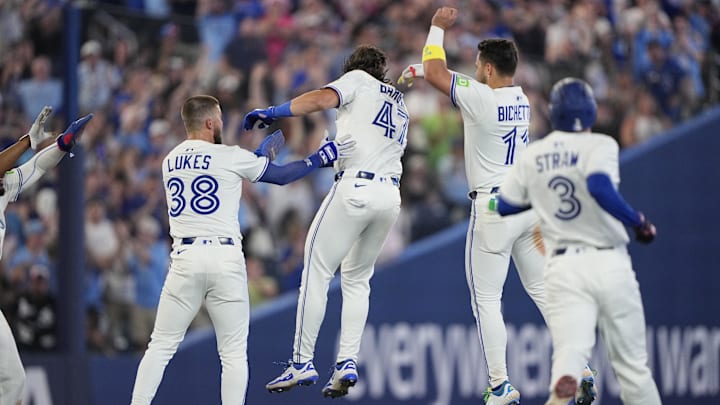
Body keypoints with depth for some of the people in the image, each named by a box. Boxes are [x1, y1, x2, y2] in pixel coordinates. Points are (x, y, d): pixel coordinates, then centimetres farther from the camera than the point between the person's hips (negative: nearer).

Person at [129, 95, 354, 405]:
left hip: (185, 259, 3)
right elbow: (281, 175, 9)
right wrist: (321, 158, 21)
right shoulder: (231, 157, 0)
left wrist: (258, 157, 31)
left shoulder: (170, 162, 14)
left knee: (161, 346, 7)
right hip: (225, 258, -3)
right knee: (234, 353, 3)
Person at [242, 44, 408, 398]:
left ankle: (302, 362, -7)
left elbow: (322, 99, -12)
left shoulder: (358, 79, 7)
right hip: (391, 194, 7)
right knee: (357, 278, 16)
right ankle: (347, 363, 5)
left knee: (317, 269, -3)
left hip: (356, 187, -7)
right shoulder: (400, 106, 28)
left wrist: (272, 113, -8)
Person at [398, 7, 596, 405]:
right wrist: (421, 70, 29)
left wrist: (438, 28, 10)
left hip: (493, 208, -7)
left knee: (486, 300, 0)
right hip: (529, 204, 7)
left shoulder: (481, 98, -15)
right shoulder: (521, 99, 8)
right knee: (544, 289, 11)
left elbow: (436, 74, -3)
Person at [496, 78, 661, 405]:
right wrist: (639, 222, -13)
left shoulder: (532, 156, 9)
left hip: (563, 267, 2)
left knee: (569, 354, -13)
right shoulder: (599, 145, -6)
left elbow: (502, 206, 14)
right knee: (632, 365, 9)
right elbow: (600, 187, -24)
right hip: (609, 263, -2)